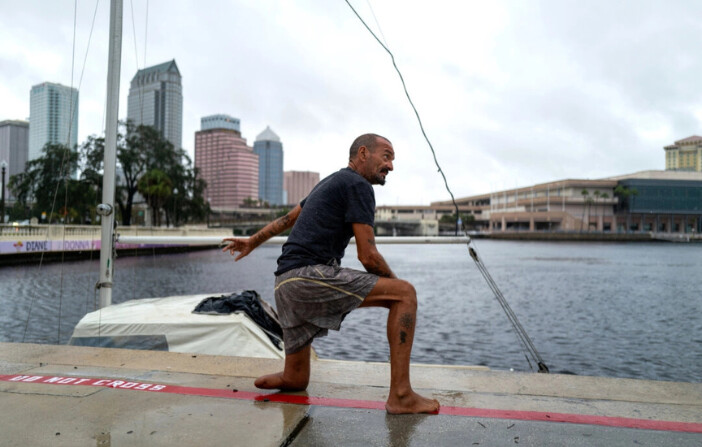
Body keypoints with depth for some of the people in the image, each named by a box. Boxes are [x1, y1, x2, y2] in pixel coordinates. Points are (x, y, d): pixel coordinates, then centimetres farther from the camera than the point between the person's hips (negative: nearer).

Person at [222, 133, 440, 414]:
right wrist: (394, 283, 9)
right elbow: (367, 256, -9)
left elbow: (289, 218, 37)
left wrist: (252, 242, 49)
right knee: (404, 293, -12)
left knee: (295, 381, 19)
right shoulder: (358, 185, -4)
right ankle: (401, 396, -14)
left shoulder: (329, 183, 25)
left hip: (285, 286, 10)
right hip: (310, 275, -10)